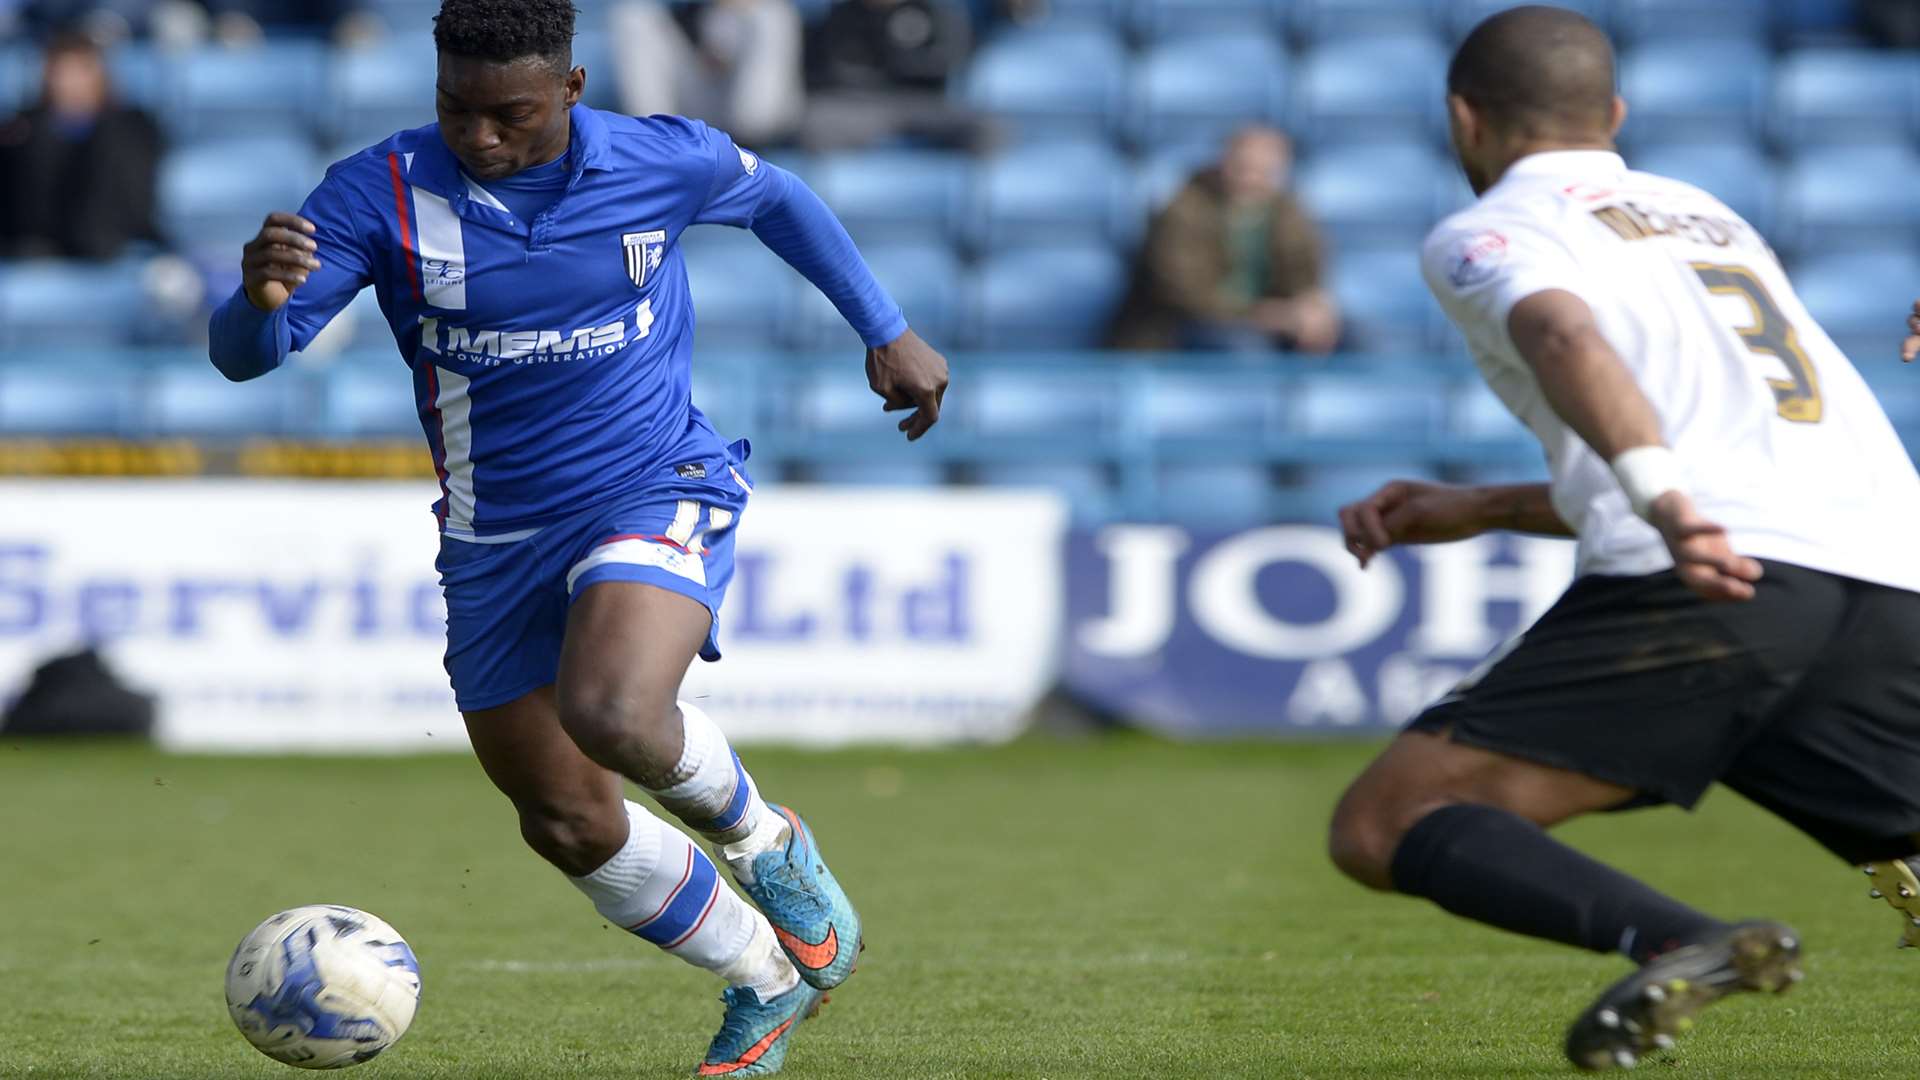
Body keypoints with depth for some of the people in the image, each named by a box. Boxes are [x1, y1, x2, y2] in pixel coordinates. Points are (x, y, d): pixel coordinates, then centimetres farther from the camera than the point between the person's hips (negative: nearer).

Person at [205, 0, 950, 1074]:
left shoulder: (664, 162, -9)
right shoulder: (381, 193, -13)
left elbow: (776, 197, 14)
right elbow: (244, 356, -19)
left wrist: (890, 332, 16)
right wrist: (260, 299, -43)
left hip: (658, 493, -3)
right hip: (497, 538, 3)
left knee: (610, 712, -32)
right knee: (569, 823, 8)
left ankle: (764, 841, 0)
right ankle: (770, 981, 31)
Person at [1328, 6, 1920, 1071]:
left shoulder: (1487, 234, 14)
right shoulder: (1706, 214, 34)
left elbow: (1567, 338, -9)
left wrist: (1662, 503, -25)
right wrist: (1479, 510, 43)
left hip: (1716, 582, -6)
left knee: (1382, 827, -2)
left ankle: (1676, 944, -26)